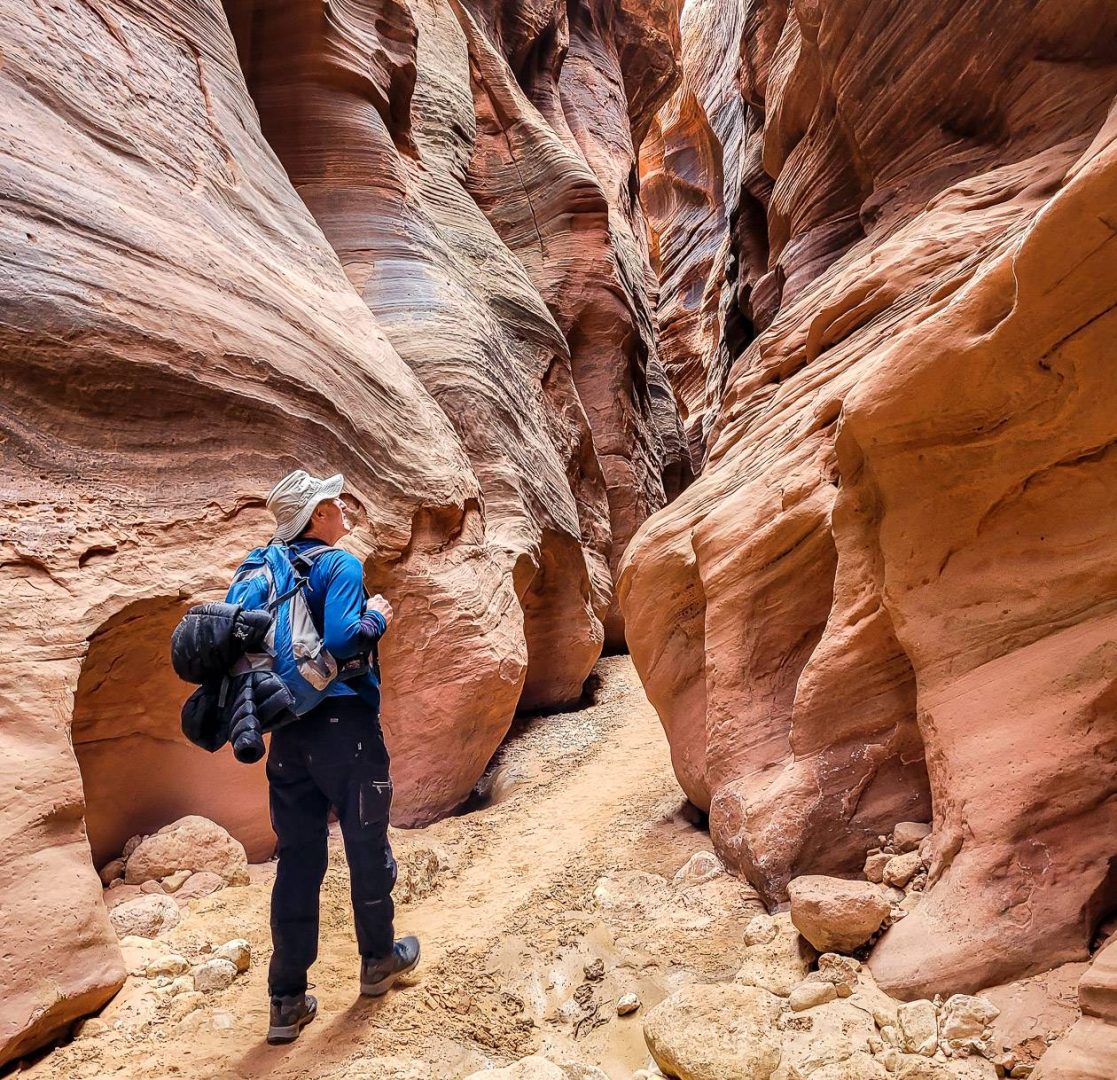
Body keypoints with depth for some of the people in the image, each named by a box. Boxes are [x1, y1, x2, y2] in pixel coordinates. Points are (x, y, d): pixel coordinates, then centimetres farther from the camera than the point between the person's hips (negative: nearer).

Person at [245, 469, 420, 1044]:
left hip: (289, 731, 6)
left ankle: (287, 1001, 19)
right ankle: (378, 960, 32)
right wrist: (377, 618, -7)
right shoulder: (340, 565, -12)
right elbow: (341, 639, -25)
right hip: (344, 723, -6)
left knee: (297, 860, 12)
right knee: (367, 847, 13)